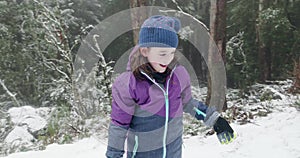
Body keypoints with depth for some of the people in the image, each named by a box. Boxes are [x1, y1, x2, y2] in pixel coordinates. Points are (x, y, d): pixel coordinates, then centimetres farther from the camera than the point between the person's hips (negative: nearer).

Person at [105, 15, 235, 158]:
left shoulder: (178, 74, -10)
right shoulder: (127, 85, -23)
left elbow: (186, 102, 8)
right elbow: (118, 125, -12)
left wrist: (214, 119, 5)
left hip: (174, 147, 4)